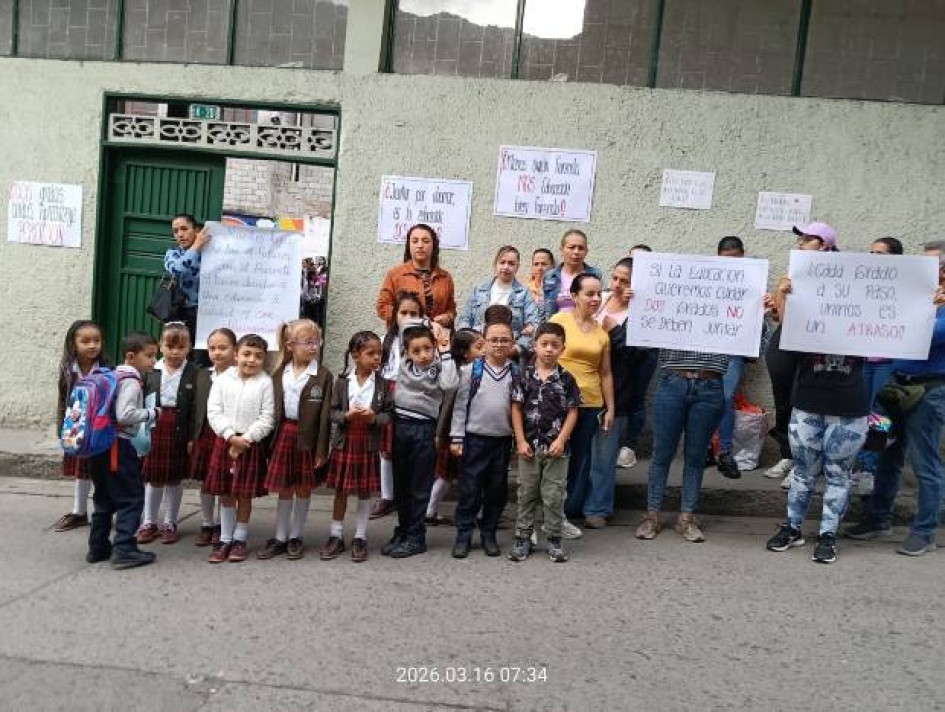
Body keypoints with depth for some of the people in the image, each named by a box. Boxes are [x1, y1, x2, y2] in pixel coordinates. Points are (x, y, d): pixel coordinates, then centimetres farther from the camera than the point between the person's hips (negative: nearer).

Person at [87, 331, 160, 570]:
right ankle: (123, 550, -1)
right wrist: (152, 413, -13)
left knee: (104, 497, 17)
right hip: (120, 445, -9)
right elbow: (125, 415, -25)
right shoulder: (131, 381, -15)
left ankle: (98, 547, 25)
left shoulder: (115, 376, 14)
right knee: (131, 498, -2)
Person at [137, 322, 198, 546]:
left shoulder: (194, 373, -6)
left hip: (179, 432, -1)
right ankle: (149, 523, 26)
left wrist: (193, 437, -10)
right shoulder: (150, 370, 0)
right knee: (153, 478, 12)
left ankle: (170, 523, 24)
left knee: (174, 479, 10)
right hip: (153, 429, 1)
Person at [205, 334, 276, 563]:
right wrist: (231, 436, -14)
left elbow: (267, 419, -7)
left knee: (244, 495, 6)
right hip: (224, 442, 2)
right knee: (225, 494, 11)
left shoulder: (265, 383, -5)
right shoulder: (222, 380, 1)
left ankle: (239, 539, 21)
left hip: (251, 445, -2)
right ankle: (225, 539, 22)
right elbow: (214, 412, -3)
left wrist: (245, 439, -14)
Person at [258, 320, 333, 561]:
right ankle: (280, 537, 23)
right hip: (283, 434, 3)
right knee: (283, 489, 11)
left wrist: (321, 450, -12)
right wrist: (270, 441, 2)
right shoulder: (279, 374, 4)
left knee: (303, 489, 9)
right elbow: (273, 409, 6)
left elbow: (325, 415, -9)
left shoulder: (323, 376, -7)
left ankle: (296, 537, 24)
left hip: (308, 437, -3)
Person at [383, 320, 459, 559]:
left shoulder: (439, 369, -2)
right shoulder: (404, 364, 6)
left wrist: (445, 352, -17)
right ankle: (402, 532, 27)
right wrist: (430, 325, 6)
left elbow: (450, 384, -25)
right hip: (400, 425, 4)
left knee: (419, 487, 5)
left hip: (423, 430, -4)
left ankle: (416, 537, 15)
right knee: (400, 484, 14)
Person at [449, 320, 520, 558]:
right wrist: (457, 437, -5)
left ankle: (488, 534, 25)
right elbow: (460, 405, -2)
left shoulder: (516, 373, 3)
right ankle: (463, 535, 16)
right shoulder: (472, 370, -3)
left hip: (503, 440, 3)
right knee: (469, 489, 3)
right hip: (474, 438, -2)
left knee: (497, 490, 11)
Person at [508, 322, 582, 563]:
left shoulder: (566, 379, -1)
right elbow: (517, 409, 0)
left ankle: (554, 539, 19)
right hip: (529, 446, 1)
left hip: (556, 447, -1)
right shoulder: (525, 376, -1)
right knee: (526, 494, 10)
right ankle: (522, 538, 21)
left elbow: (572, 412, -1)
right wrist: (521, 441, -5)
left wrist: (561, 440, -10)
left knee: (553, 496, 6)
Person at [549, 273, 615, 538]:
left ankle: (567, 514, 23)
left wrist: (610, 408, 12)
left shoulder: (602, 331, 9)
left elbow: (606, 373, 13)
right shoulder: (559, 321, -5)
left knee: (581, 461, 10)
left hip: (591, 404, 5)